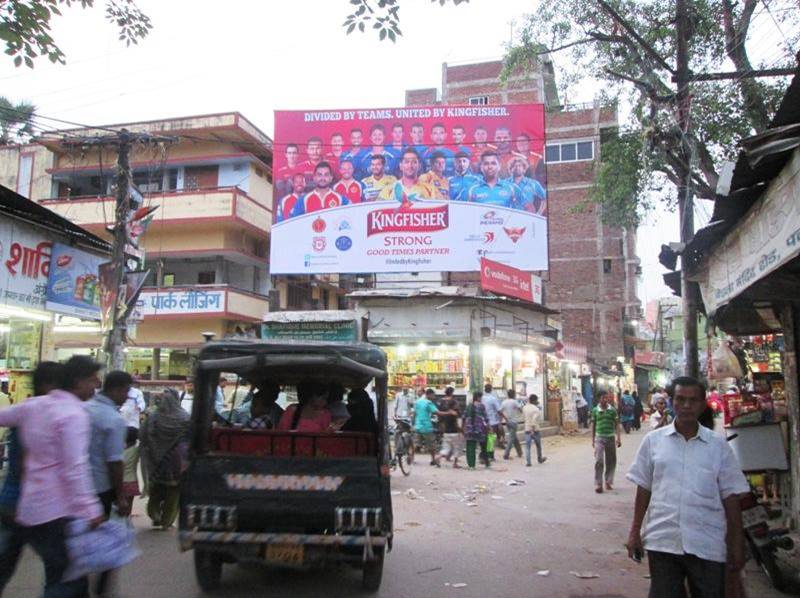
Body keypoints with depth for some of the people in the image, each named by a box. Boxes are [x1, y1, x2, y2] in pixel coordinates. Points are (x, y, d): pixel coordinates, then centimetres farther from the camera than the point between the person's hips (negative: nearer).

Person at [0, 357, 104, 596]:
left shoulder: (33, 406, 7)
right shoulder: (73, 414, -16)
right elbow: (75, 468, -22)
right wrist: (91, 509, -23)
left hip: (30, 509, 8)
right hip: (59, 513, -8)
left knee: (62, 577, 16)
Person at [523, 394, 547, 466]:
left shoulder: (524, 408, 3)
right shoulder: (536, 409, -14)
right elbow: (534, 420, -24)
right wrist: (533, 429, -21)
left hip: (527, 430, 3)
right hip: (535, 430, -3)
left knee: (527, 446, 2)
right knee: (538, 445, 18)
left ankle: (528, 462, -6)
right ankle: (540, 459, 34)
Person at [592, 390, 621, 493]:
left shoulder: (612, 410, 1)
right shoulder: (595, 410, 1)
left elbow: (617, 424, 2)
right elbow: (593, 425, 8)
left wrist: (619, 438, -5)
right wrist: (593, 439, 8)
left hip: (610, 438, 1)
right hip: (599, 438, -1)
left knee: (611, 461, 9)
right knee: (599, 461, -8)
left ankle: (609, 482, 22)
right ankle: (598, 484, -5)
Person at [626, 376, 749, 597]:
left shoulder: (718, 445, 2)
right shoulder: (653, 440, 2)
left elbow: (730, 497, 3)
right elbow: (643, 489, 7)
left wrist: (737, 545, 2)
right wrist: (635, 531, 5)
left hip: (707, 545, 0)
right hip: (662, 542, 0)